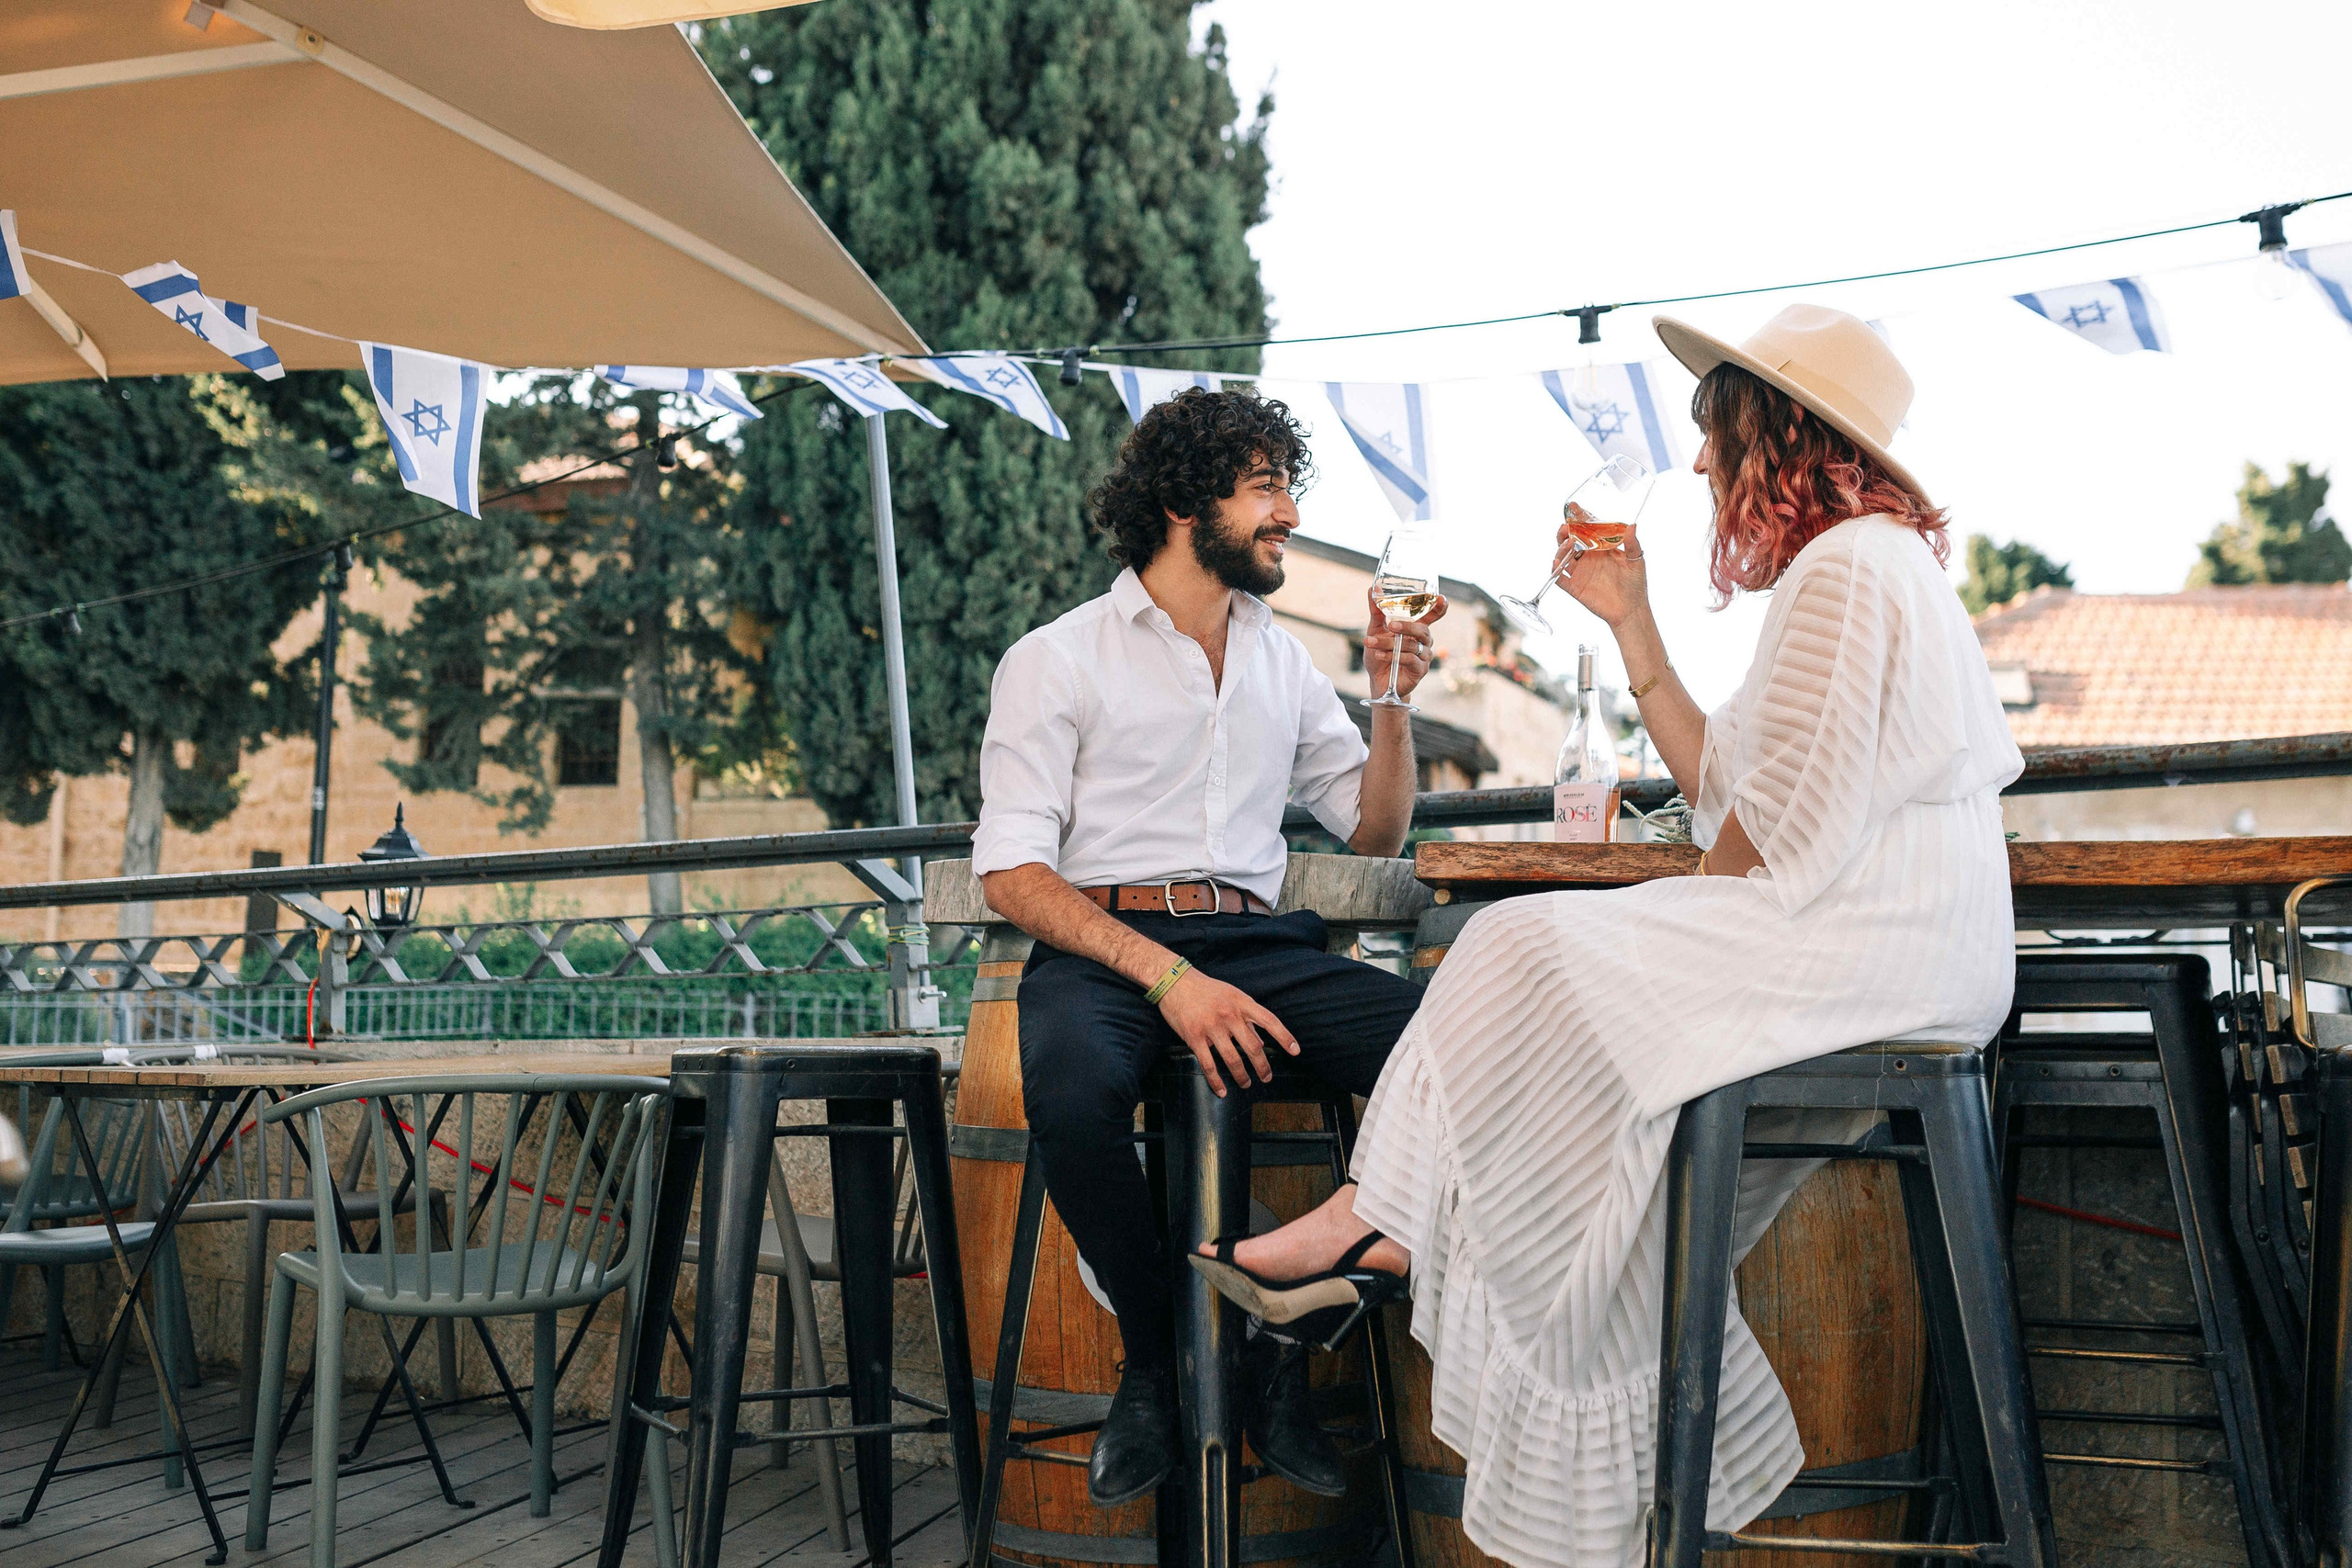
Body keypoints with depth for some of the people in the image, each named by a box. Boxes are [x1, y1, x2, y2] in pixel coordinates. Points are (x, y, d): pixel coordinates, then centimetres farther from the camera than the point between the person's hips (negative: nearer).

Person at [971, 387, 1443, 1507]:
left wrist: (1393, 699, 8)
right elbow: (1012, 871, -5)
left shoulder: (1282, 661, 22)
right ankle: (1159, 1361, -11)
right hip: (1101, 942, -4)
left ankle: (1281, 1356, -14)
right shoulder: (1056, 660, 6)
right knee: (1074, 1093, -39)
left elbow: (1374, 833, 25)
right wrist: (1166, 975, -19)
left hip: (1254, 941, 4)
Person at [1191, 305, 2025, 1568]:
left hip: (1868, 947, -10)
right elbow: (1723, 783, 16)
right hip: (1876, 953, 10)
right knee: (1557, 962, 3)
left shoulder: (1847, 569, -13)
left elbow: (1784, 830, -18)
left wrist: (1693, 901, 0)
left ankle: (1384, 1223, -2)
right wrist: (1632, 625, 16)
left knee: (1536, 955, -11)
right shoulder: (1854, 563, 21)